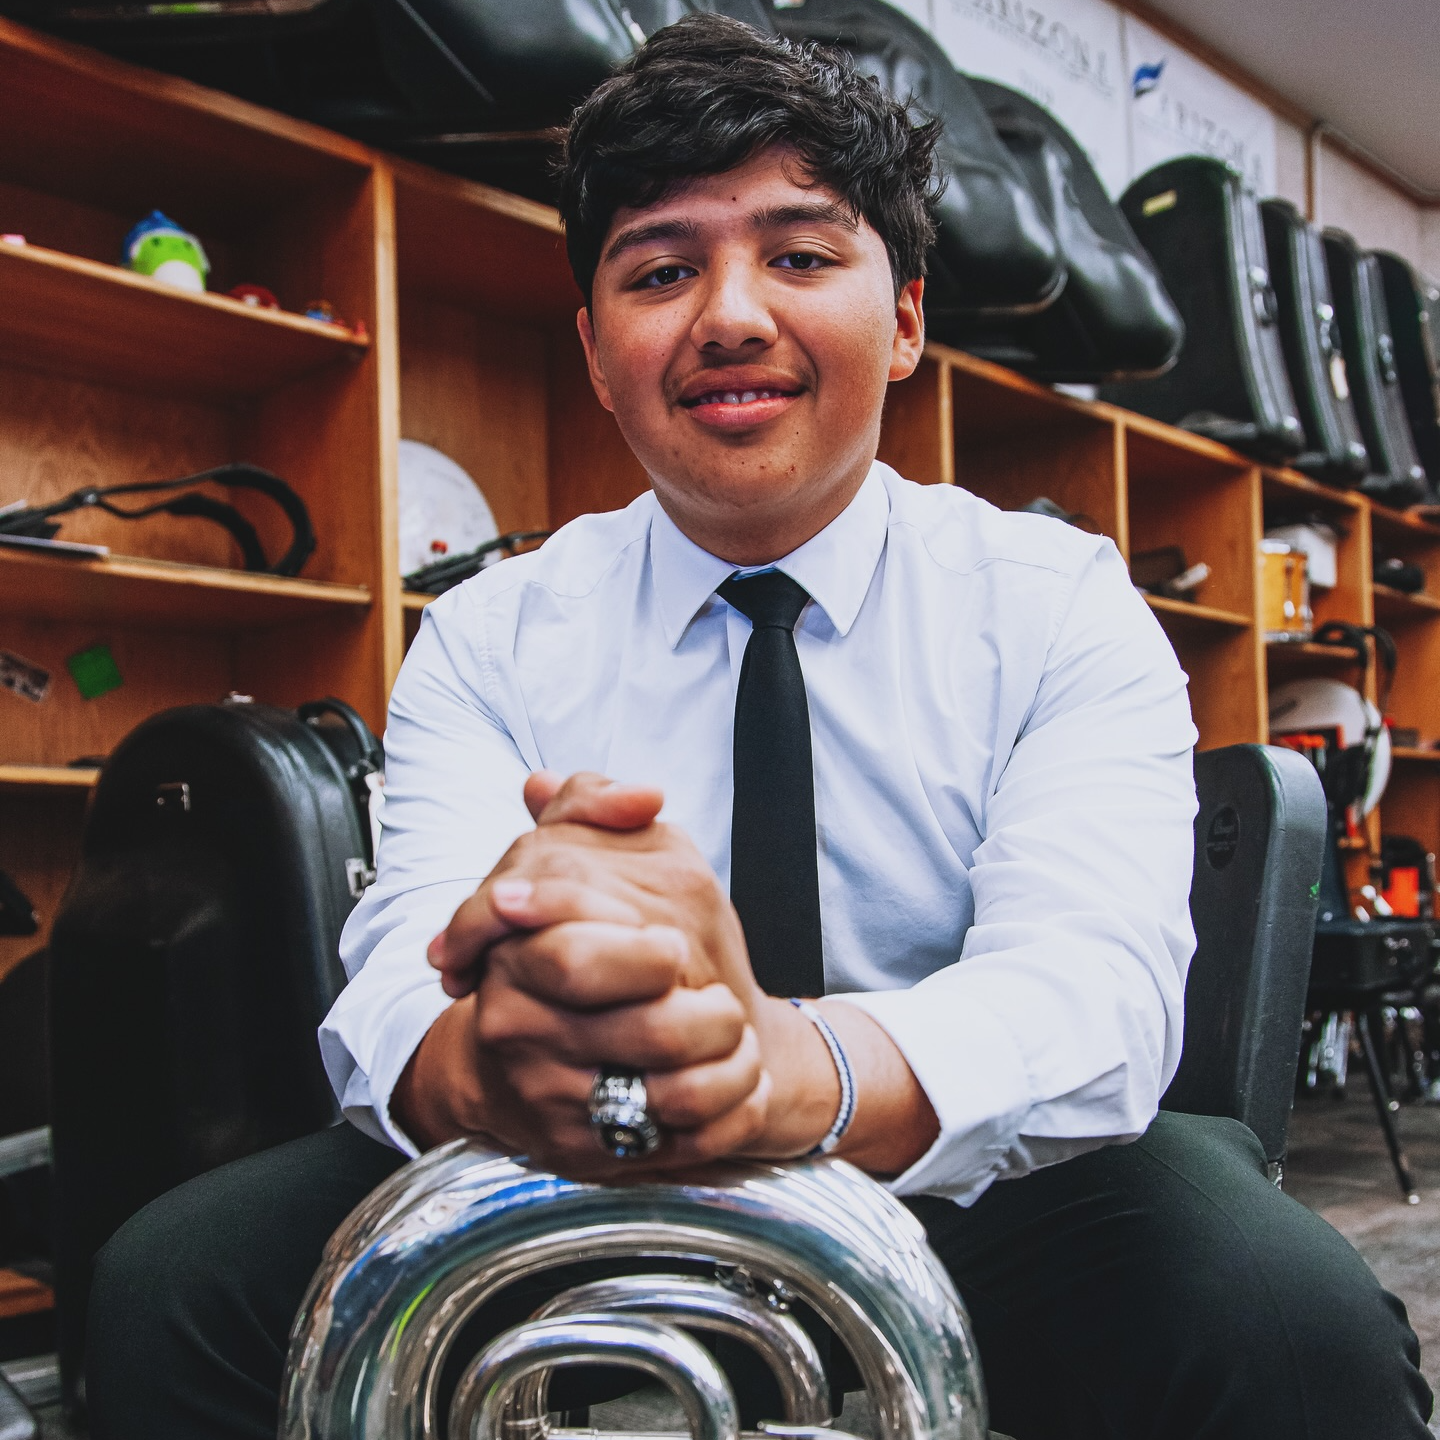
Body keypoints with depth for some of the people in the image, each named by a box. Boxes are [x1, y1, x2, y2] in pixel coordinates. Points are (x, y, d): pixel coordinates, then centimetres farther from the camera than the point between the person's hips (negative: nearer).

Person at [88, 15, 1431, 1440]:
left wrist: (798, 1068, -44)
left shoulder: (1062, 606, -4)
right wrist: (487, 1053, -42)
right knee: (170, 1282, -19)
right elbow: (402, 974, -15)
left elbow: (1098, 981, -21)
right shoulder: (488, 637, 0)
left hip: (968, 1207, -1)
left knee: (1296, 1323, -30)